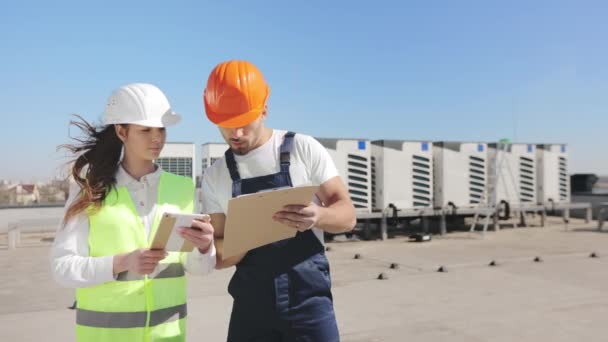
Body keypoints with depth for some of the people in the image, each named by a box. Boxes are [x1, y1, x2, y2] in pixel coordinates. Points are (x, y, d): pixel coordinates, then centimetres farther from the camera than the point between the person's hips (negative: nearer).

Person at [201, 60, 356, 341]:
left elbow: (347, 215, -3)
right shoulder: (215, 176, 5)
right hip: (251, 306, 3)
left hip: (309, 300, -2)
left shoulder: (304, 149, -3)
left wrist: (319, 216, -26)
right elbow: (218, 256, 6)